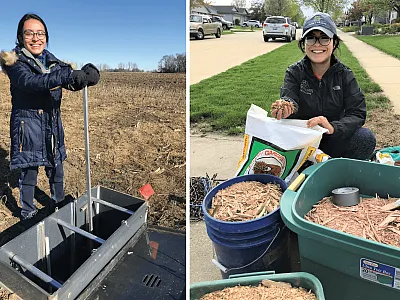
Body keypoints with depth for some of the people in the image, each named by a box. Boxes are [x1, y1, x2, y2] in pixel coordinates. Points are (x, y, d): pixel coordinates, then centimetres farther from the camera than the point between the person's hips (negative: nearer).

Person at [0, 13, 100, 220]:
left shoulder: (53, 61, 7)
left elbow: (71, 83, -4)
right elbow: (30, 81, -30)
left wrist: (85, 76, -29)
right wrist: (69, 74, -43)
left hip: (53, 126, 5)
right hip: (27, 127, -5)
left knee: (56, 170, 17)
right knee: (28, 173, 6)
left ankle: (59, 205, 37)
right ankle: (28, 213, 25)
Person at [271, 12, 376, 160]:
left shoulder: (345, 74, -2)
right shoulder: (295, 72, -2)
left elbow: (358, 113, -11)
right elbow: (289, 97, -22)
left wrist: (333, 127, -33)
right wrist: (286, 106, -49)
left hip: (333, 140, 1)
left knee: (366, 137, -26)